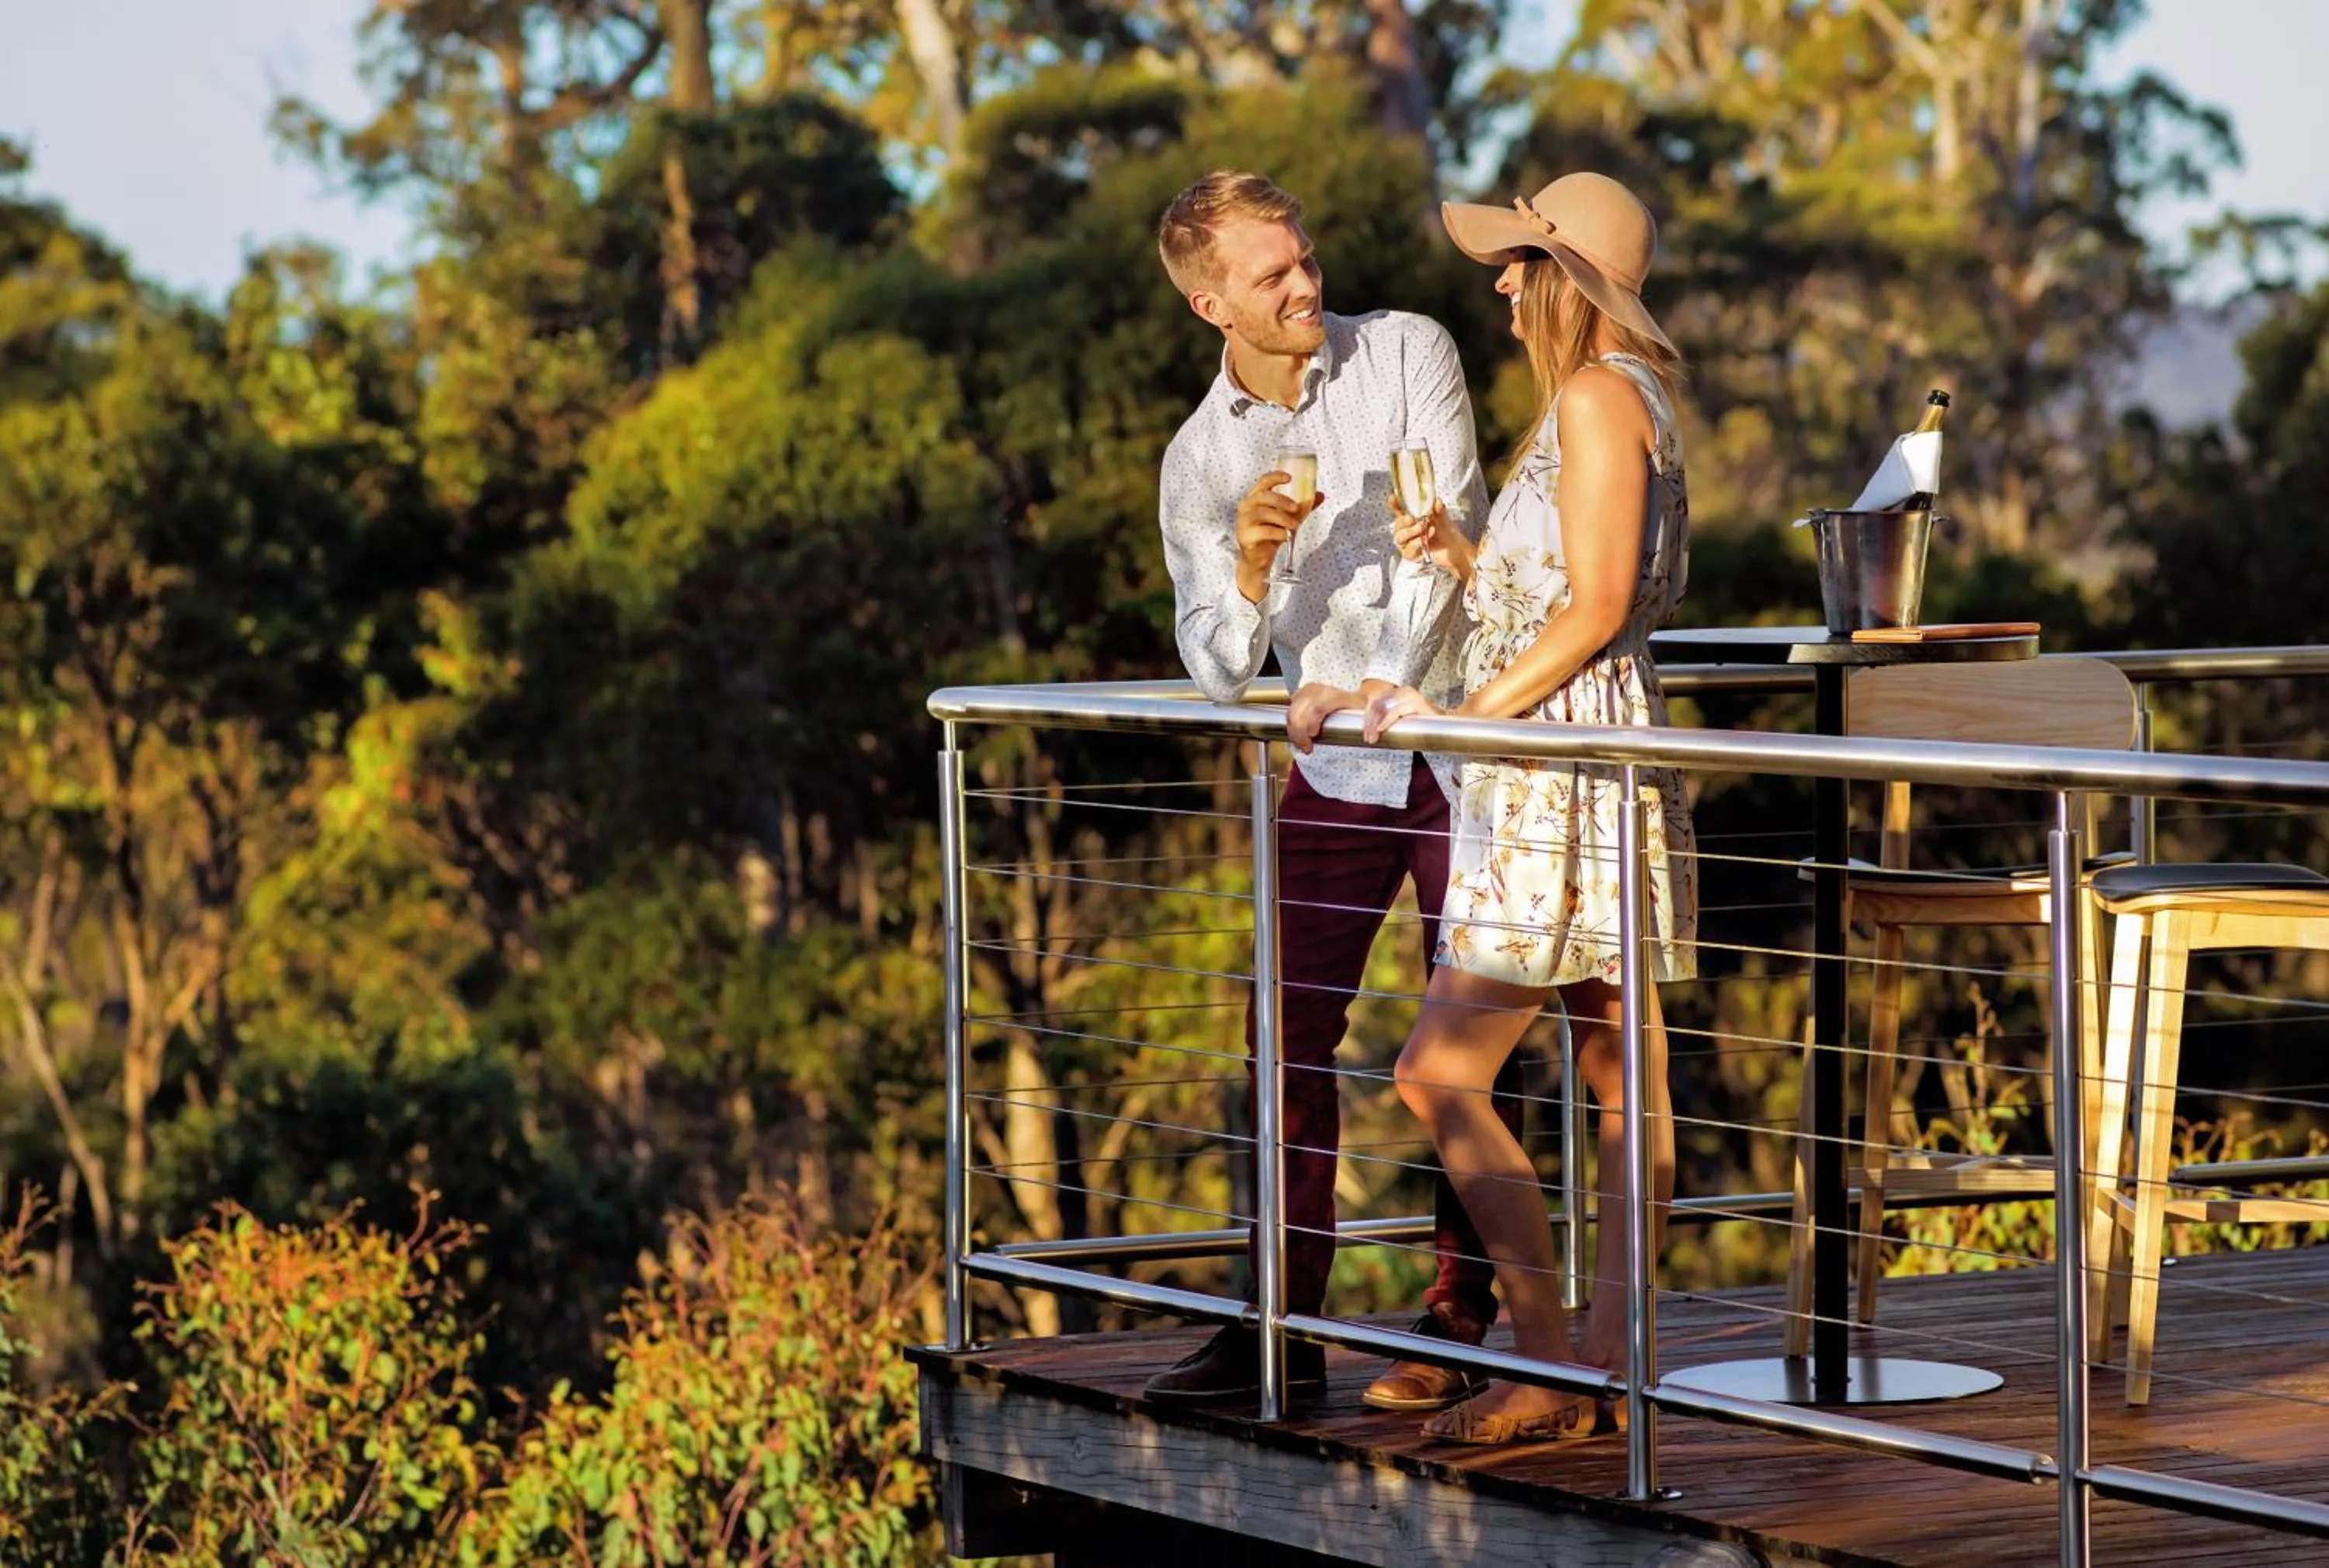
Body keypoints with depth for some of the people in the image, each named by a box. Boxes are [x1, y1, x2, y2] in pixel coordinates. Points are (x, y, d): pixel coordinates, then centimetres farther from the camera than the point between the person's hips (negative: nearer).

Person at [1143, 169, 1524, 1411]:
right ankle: (1283, 1327, 7)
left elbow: (1447, 530, -14)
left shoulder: (1407, 354, -6)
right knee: (1289, 1033, 1)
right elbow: (1220, 673, -1)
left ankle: (1456, 1327, 6)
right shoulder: (1199, 457, 1)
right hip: (1337, 769, 3)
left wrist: (1385, 683, -22)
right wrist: (1250, 566, -21)